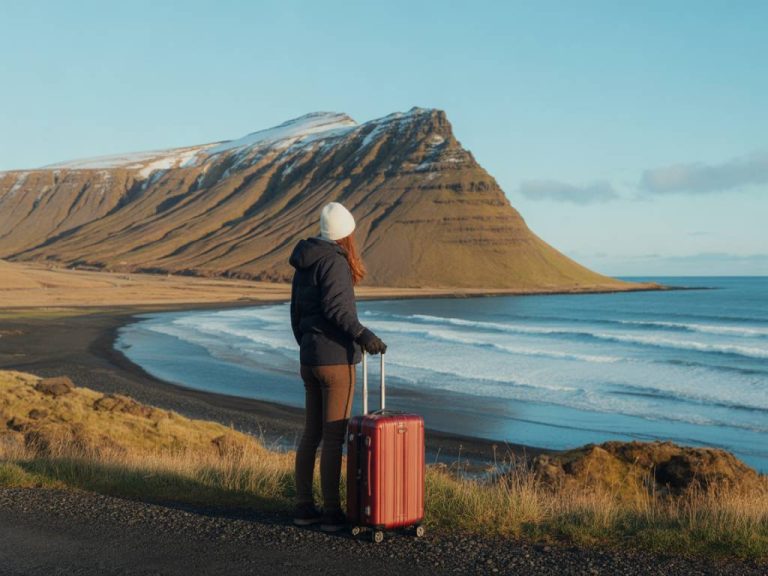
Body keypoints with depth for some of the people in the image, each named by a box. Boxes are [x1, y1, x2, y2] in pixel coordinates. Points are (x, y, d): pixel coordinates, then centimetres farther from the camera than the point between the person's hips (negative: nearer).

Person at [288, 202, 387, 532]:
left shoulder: (304, 263, 13)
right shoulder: (334, 261, -12)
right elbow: (335, 306, -24)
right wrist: (363, 335, -29)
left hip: (309, 360, 9)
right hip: (336, 359, -9)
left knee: (312, 434, 13)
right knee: (334, 438, -3)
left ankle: (304, 507, 18)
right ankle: (332, 513, 2)